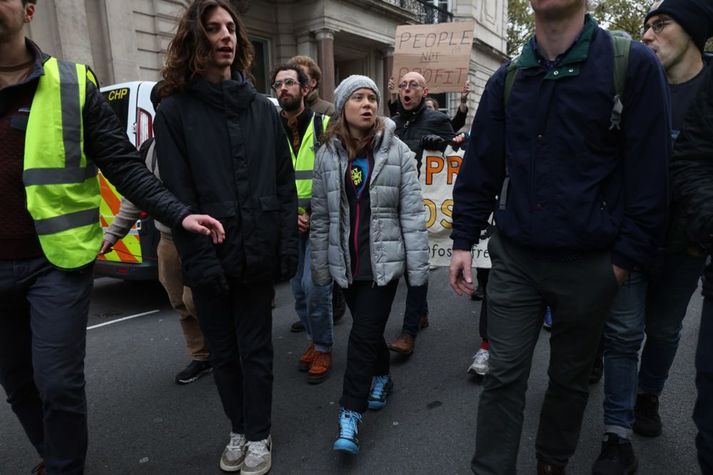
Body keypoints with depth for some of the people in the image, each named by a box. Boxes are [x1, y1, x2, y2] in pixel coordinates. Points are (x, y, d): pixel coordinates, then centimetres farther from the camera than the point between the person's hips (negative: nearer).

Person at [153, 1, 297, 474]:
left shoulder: (263, 108, 7)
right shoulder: (175, 111, 0)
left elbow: (285, 183, 4)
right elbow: (177, 192, -6)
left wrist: (287, 245, -2)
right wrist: (199, 257, -14)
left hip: (257, 254, 1)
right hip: (209, 257, 0)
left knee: (255, 349, 10)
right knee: (223, 350, 14)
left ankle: (259, 436, 28)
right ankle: (239, 430, 35)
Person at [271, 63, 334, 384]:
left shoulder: (325, 126, -3)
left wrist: (315, 214, -11)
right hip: (290, 225, 4)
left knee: (314, 287, -11)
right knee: (299, 291, 10)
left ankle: (323, 349, 9)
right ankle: (315, 341, 30)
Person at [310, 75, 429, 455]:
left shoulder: (397, 152, -4)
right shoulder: (327, 155, 2)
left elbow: (412, 213, -5)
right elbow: (320, 217, 5)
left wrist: (417, 267, -8)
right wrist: (320, 267, 5)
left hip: (384, 260, -3)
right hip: (346, 262, 3)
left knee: (364, 335, -5)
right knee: (368, 331, 17)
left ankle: (350, 416, 6)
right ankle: (381, 377, 43)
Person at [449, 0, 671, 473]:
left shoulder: (634, 65, -6)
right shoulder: (507, 78, 4)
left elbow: (650, 172, -6)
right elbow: (481, 166, 6)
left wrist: (628, 258, -8)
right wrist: (464, 241, 3)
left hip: (589, 266, -1)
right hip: (514, 259, 2)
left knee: (571, 378, 17)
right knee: (504, 377, 5)